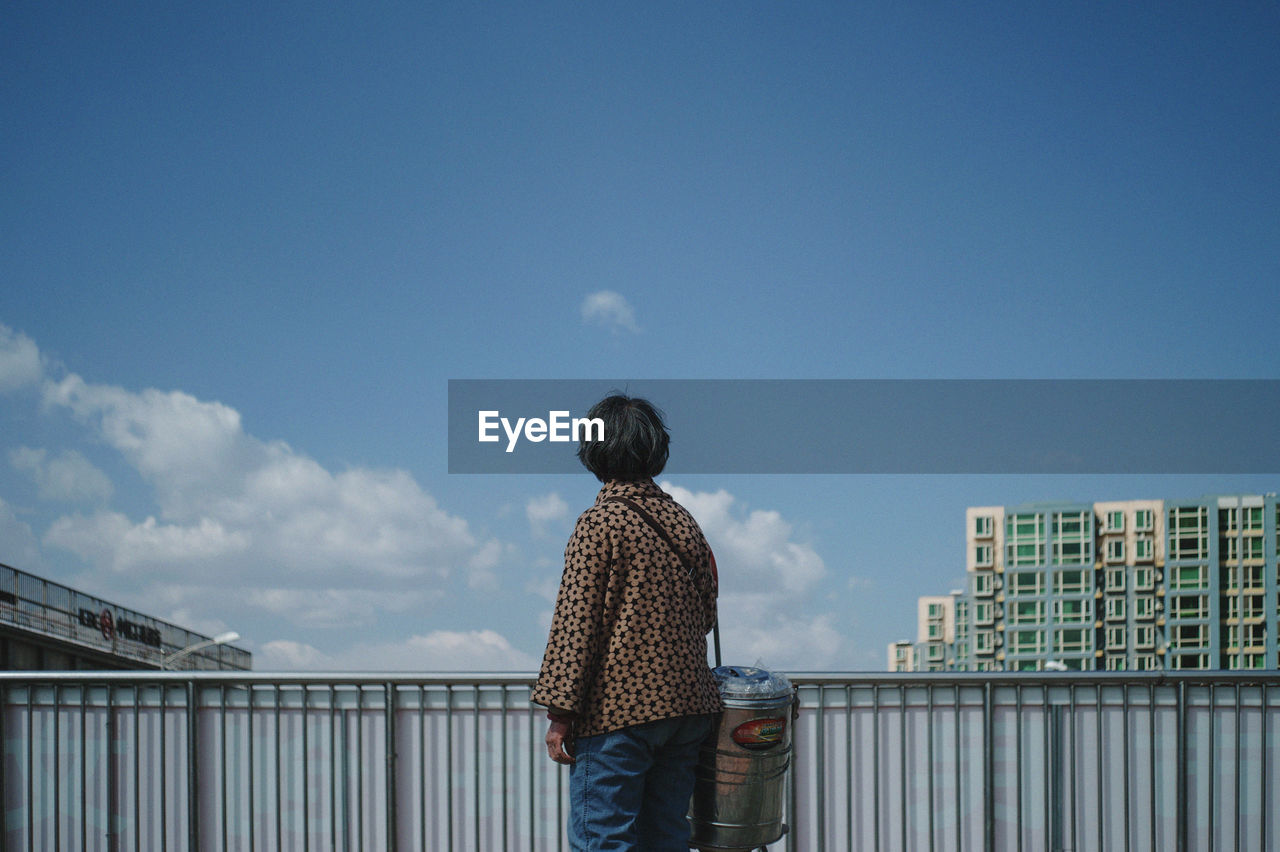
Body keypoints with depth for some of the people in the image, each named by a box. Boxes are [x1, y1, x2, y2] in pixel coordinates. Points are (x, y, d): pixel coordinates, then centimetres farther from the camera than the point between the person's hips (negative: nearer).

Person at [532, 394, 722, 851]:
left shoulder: (600, 523, -10)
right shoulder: (684, 523, 11)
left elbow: (576, 623, -13)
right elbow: (706, 617, 18)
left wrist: (560, 712, -11)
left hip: (617, 711, -7)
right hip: (687, 707, 7)